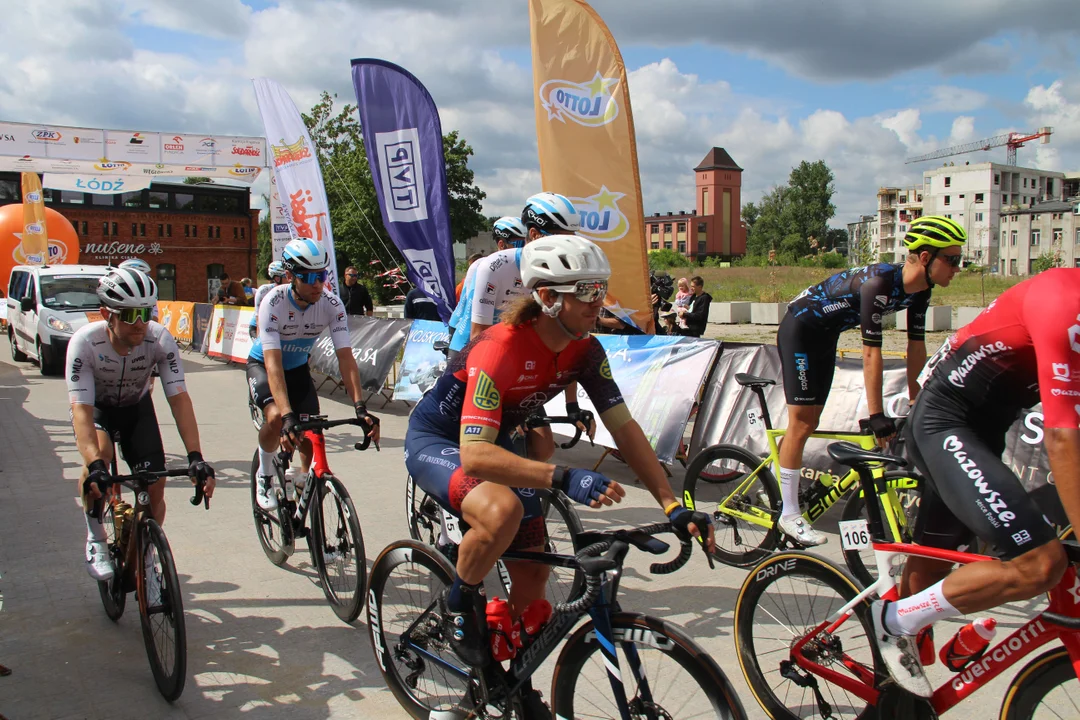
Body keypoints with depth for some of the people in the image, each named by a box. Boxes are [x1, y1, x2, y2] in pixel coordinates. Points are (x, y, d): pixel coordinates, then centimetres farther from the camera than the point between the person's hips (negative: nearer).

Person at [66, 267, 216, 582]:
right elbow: (82, 409, -39)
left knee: (155, 488, -9)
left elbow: (179, 398, -33)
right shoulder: (85, 342, -33)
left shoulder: (160, 340, -30)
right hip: (95, 407, -2)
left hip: (137, 407, 2)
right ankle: (96, 543, -13)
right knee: (100, 454, -34)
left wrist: (195, 457, -44)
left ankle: (146, 558, 19)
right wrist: (94, 465, -53)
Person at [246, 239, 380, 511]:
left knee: (312, 436, -13)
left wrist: (360, 407, -40)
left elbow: (345, 357, -27)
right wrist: (287, 416, -51)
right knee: (276, 418, -31)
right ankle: (265, 474, -2)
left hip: (298, 368, 3)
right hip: (263, 365, -3)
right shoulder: (274, 302, -32)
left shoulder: (332, 304, -24)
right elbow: (273, 363, -39)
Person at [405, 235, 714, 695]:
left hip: (496, 443, 7)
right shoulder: (500, 350, -35)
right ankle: (459, 602, -8)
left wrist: (673, 506, -20)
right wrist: (563, 479, -55)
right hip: (437, 440, -7)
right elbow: (474, 454, -43)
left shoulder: (585, 351, -13)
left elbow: (623, 428, -11)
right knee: (502, 510, -38)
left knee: (532, 576, 2)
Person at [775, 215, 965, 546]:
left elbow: (916, 345, 0)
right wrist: (877, 416, -30)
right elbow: (872, 351, -32)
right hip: (799, 329, -8)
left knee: (810, 422, 11)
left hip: (826, 335, 9)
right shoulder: (879, 282, -31)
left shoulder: (919, 289, -6)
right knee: (801, 422, -6)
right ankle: (789, 515, 1)